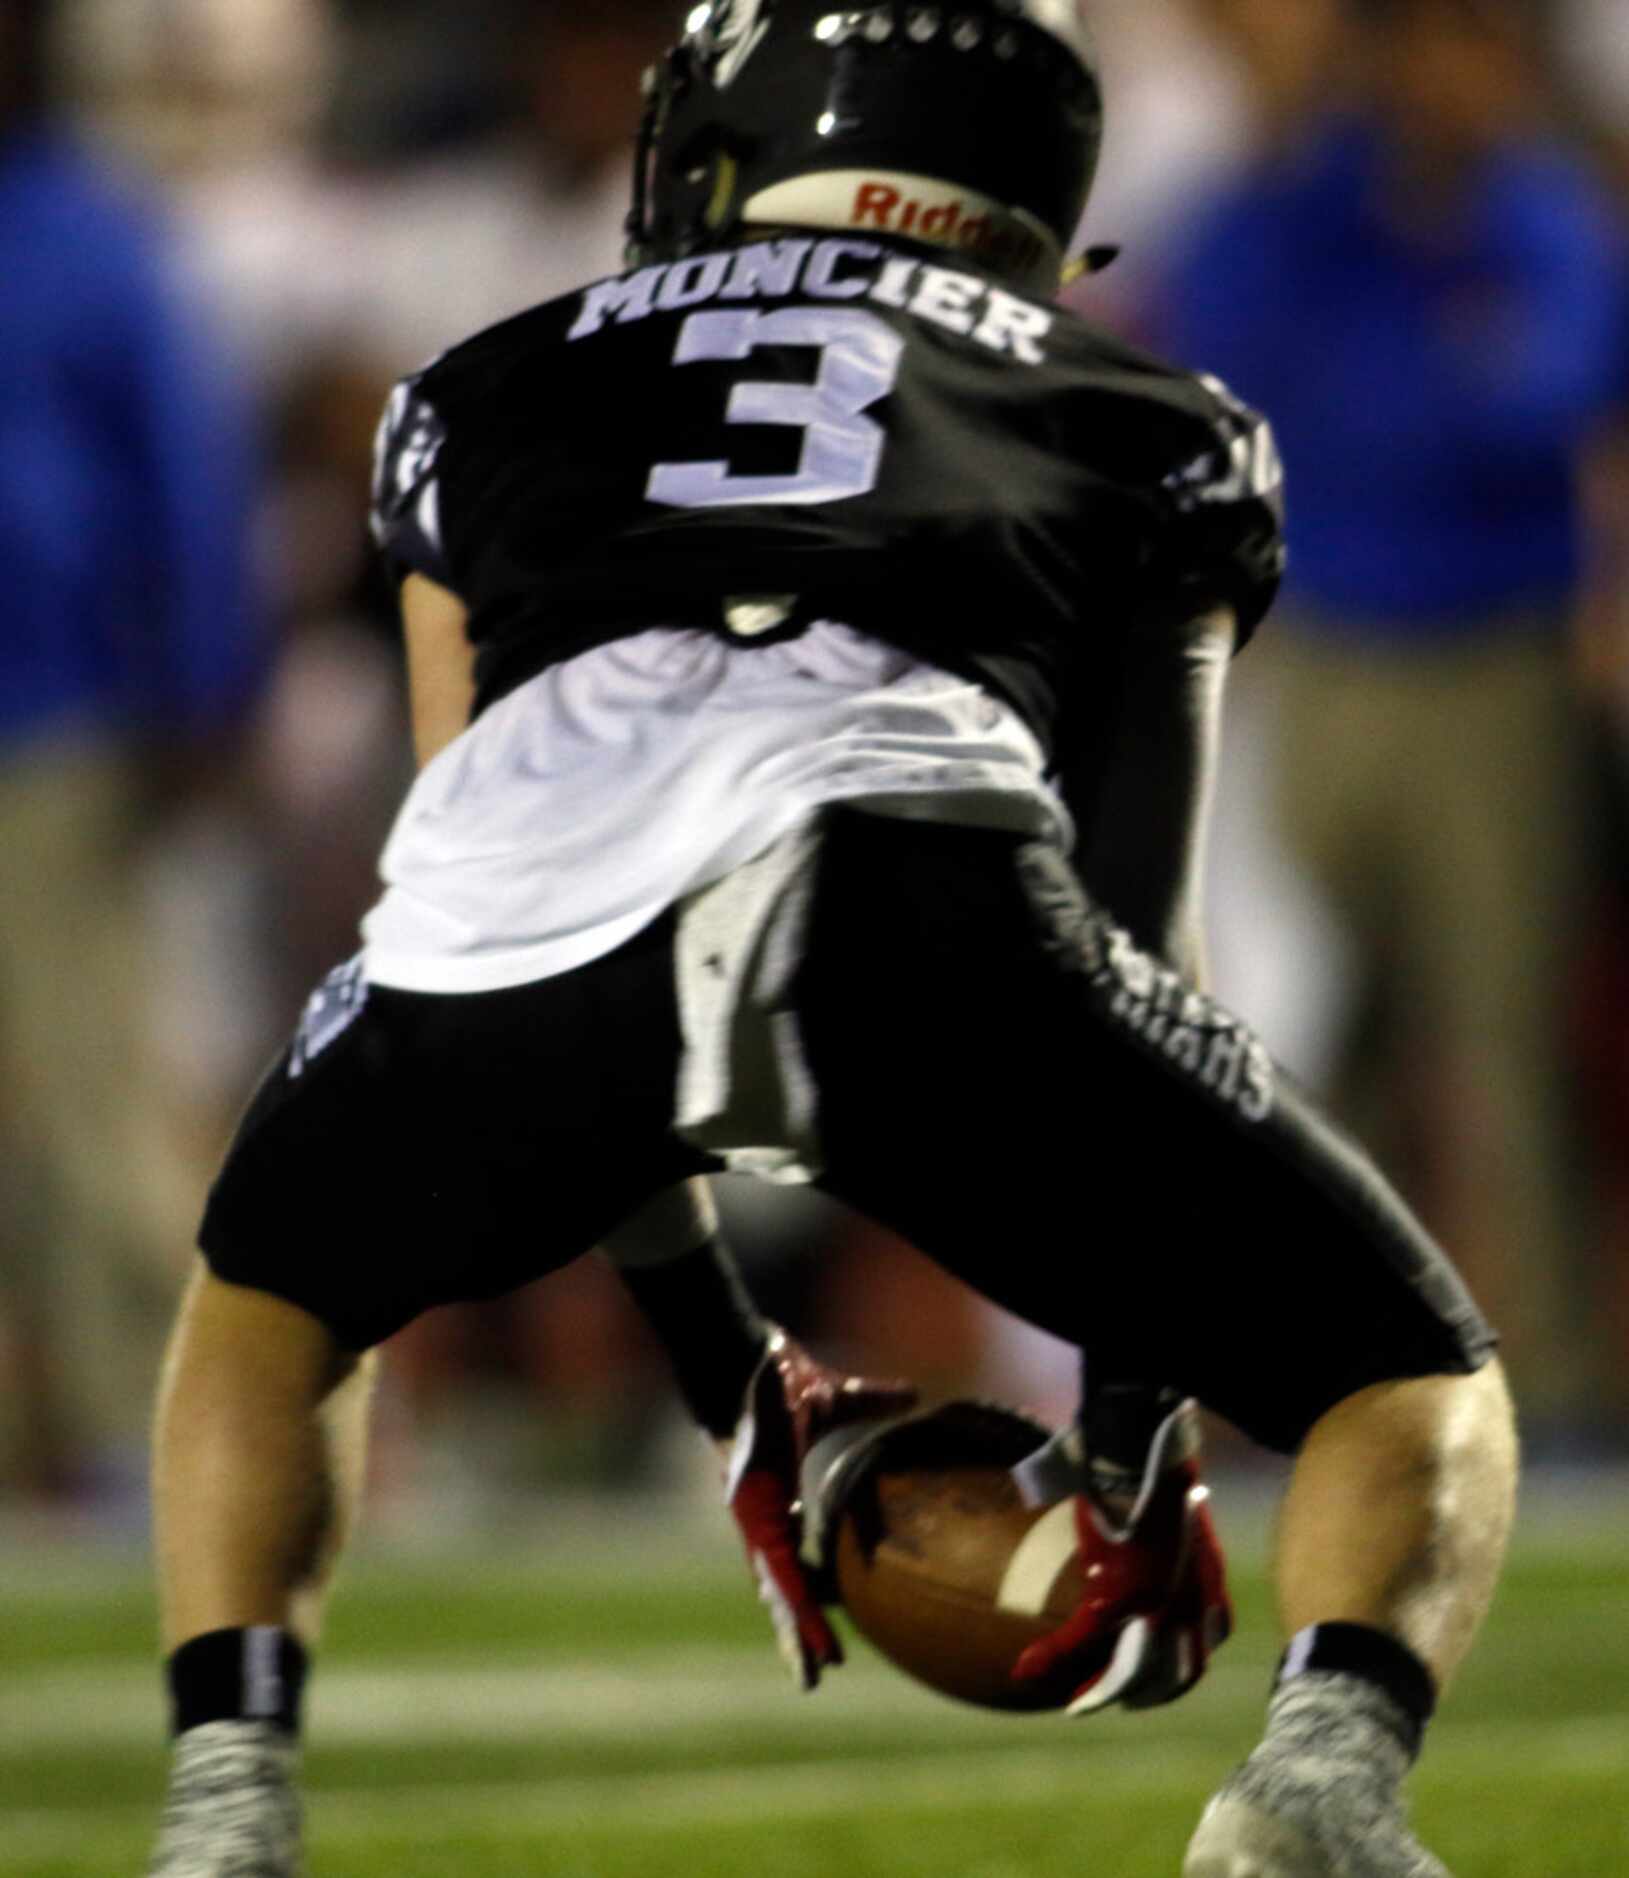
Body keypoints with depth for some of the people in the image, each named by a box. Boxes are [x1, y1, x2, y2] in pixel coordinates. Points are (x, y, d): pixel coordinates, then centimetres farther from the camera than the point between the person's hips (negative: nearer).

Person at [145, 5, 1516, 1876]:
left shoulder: (494, 394, 38)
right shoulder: (1150, 431, 35)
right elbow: (1136, 927, 32)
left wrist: (726, 1372, 46)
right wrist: (1131, 1429, 36)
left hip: (525, 879, 2)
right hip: (917, 875, -2)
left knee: (275, 1294, 35)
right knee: (1420, 1382, 16)